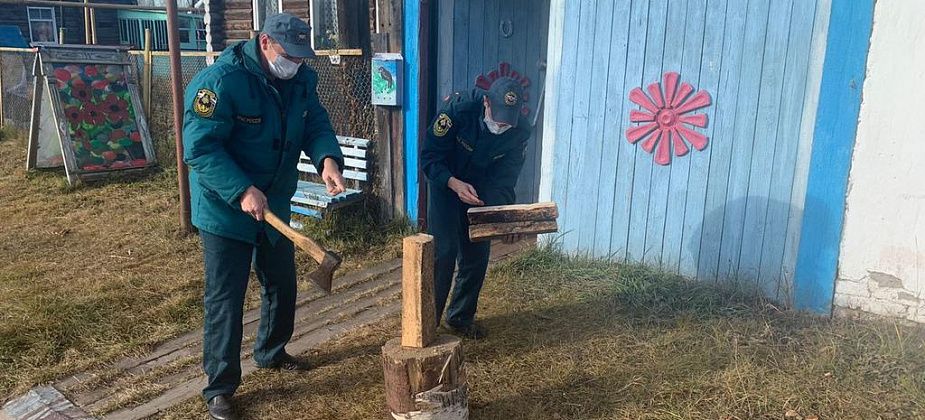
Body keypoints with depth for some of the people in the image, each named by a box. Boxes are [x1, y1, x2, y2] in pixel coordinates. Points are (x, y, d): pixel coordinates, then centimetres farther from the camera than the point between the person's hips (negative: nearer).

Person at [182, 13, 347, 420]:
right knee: (225, 298, -1)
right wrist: (242, 191, -34)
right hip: (225, 208, -7)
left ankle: (271, 353, 42)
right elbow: (200, 148, -25)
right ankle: (219, 387, 13)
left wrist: (328, 159, -23)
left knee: (282, 284, 19)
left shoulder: (301, 81, 0)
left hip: (275, 205, 7)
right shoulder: (220, 81, -23)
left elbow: (316, 125, -1)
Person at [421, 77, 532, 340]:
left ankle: (460, 318, 22)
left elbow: (504, 180, -14)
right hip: (446, 183, -4)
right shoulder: (458, 109, -30)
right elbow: (429, 157, -24)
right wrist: (455, 184, -39)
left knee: (477, 254, 4)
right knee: (444, 251, -13)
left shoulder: (520, 131, -20)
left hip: (481, 190, 4)